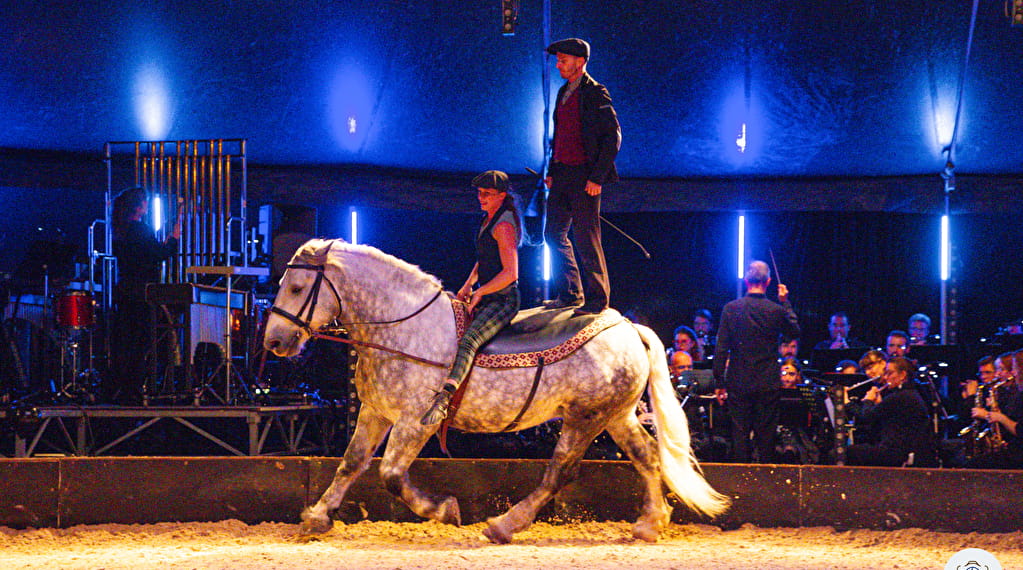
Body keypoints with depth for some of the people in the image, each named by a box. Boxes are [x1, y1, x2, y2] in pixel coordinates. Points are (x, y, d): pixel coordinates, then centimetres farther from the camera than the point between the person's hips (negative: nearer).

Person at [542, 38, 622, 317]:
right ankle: (570, 294, 22)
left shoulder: (595, 94, -10)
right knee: (554, 235, 12)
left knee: (586, 238, -5)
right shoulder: (564, 93, 15)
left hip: (584, 176, -9)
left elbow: (613, 137, -13)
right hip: (563, 174, 9)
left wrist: (597, 177, -17)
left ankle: (596, 299, 3)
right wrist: (552, 171, 14)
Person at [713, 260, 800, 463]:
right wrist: (786, 302, 15)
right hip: (769, 384, 0)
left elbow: (721, 349, -5)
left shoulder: (731, 308, -6)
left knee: (739, 433, 5)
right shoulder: (777, 310, -7)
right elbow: (795, 332, 12)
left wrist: (719, 383, 1)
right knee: (766, 435, 7)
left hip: (739, 384, 0)